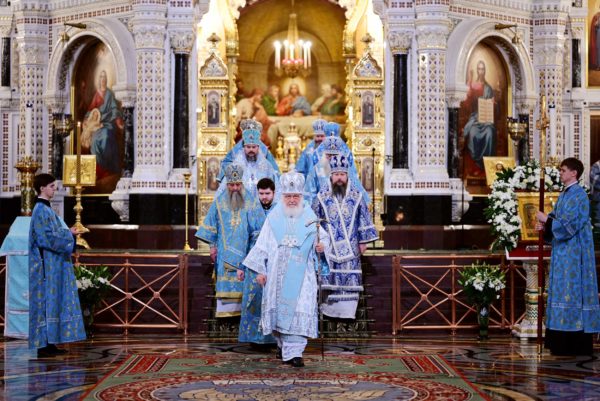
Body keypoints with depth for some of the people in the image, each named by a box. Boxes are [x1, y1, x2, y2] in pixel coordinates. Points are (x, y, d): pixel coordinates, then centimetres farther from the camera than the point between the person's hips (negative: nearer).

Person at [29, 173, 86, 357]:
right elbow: (47, 238, -20)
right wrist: (69, 233, -12)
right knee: (45, 302, -7)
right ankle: (42, 345, -4)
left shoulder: (46, 209, 16)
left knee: (54, 302, 10)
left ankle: (49, 343, 13)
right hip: (46, 264, -10)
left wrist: (68, 232, 8)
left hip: (53, 264, 10)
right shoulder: (41, 210, -13)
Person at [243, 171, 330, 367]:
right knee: (280, 308, 8)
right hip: (278, 273, 1)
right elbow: (263, 244, 6)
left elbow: (323, 236, 6)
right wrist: (260, 270, 2)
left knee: (299, 310, -10)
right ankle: (283, 345, 28)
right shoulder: (274, 217, 4)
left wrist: (321, 245, -18)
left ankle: (293, 351, -10)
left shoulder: (309, 216, 4)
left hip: (301, 273, -1)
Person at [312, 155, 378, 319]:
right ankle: (329, 307, 6)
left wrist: (363, 241, 5)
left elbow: (364, 219, 7)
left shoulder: (357, 196, 4)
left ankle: (348, 310, 3)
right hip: (328, 246, 0)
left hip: (350, 247, 0)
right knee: (329, 276, -1)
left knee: (349, 276, -2)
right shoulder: (322, 197, 3)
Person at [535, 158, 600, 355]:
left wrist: (546, 219, -14)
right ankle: (563, 342, 13)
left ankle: (577, 344, -4)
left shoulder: (579, 195, -12)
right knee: (562, 292, 9)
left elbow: (569, 224, -19)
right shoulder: (564, 195, 16)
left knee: (572, 291, -8)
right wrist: (545, 225, 1)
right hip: (563, 252, 9)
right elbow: (557, 222, 19)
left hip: (574, 252, -9)